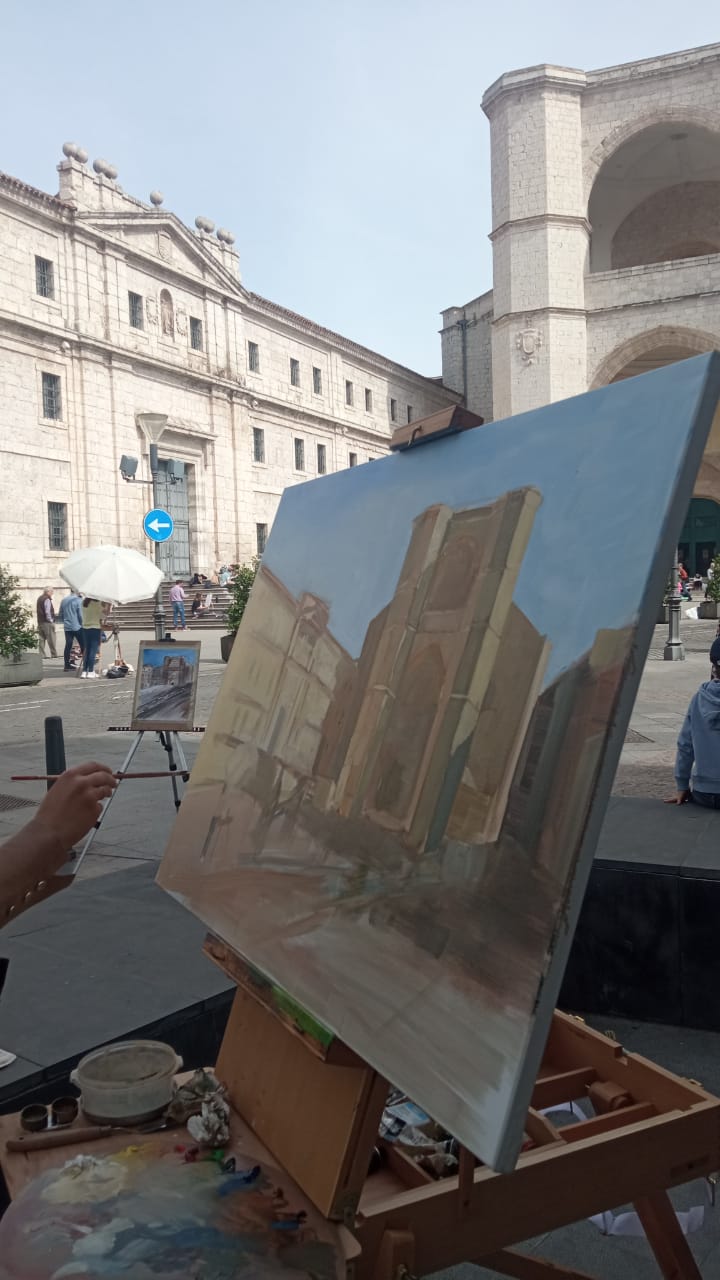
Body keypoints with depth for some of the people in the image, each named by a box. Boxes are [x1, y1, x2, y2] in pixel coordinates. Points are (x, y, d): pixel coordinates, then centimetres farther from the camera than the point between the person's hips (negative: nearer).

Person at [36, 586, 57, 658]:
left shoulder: (39, 598, 13)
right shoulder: (47, 599, -14)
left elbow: (37, 610, 16)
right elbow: (48, 612, -19)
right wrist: (51, 620, -10)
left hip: (40, 622, 8)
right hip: (47, 622, -8)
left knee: (41, 639, 9)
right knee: (51, 640, -1)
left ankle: (41, 655, 9)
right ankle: (54, 654, 3)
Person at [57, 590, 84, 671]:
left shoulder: (64, 600, 9)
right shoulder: (78, 600, -11)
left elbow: (60, 615, 15)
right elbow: (81, 614, -13)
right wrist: (82, 624, 0)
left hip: (67, 627, 6)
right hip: (77, 627, -6)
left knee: (68, 646, 7)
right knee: (83, 646, 3)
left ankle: (66, 665, 5)